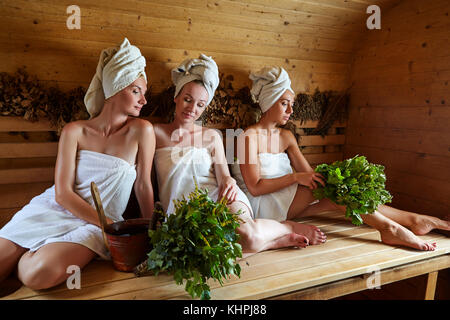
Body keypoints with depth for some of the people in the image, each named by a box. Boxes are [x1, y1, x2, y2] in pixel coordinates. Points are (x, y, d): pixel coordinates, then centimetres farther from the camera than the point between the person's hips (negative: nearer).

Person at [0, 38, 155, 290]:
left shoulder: (141, 131, -7)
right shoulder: (74, 131, -2)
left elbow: (143, 186, -2)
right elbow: (63, 193, -7)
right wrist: (111, 225, -17)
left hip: (93, 226, -2)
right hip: (52, 211, 2)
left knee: (39, 274, -26)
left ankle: (28, 257, 5)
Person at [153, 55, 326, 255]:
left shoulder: (211, 136, 15)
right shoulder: (156, 133, 10)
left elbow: (224, 175, 8)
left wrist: (229, 182, -15)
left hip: (218, 198, 1)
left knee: (247, 234, -33)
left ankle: (290, 228, -3)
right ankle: (277, 241, -11)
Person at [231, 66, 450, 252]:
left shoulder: (286, 137, 12)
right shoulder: (249, 136, -11)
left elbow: (309, 173, 4)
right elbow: (255, 187, -18)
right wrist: (295, 177, -25)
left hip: (285, 202, 6)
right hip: (262, 206, -6)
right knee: (327, 185, -24)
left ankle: (414, 220, -12)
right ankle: (388, 227, -22)